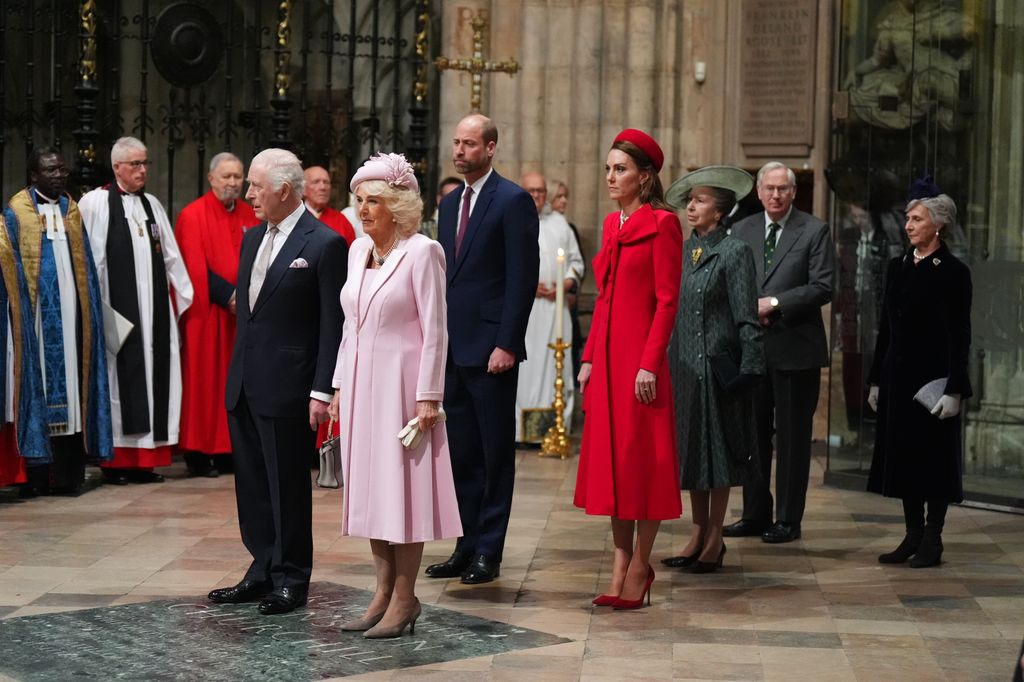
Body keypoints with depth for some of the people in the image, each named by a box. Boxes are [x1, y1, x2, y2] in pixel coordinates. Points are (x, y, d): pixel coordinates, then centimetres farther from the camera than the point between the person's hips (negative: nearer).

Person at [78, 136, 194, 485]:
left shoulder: (152, 205, 14)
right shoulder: (95, 203, -4)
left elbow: (171, 257, 15)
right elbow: (90, 261, -6)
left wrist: (184, 298, 12)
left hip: (154, 311, 6)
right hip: (117, 310, -6)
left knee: (152, 376, 4)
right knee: (120, 379, -2)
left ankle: (144, 458, 10)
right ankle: (115, 460, 4)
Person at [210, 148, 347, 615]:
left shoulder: (325, 244, -11)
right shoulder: (252, 238, 13)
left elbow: (332, 326, -12)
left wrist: (322, 390, -16)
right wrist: (236, 370, 14)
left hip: (286, 386, -8)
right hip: (243, 383, 8)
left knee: (287, 485, 2)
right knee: (251, 484, 13)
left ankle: (291, 578, 14)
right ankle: (263, 570, 24)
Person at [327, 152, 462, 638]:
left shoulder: (421, 252, -10)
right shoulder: (358, 250, 11)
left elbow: (435, 332, -11)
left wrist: (428, 396, -15)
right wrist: (340, 386, 13)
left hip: (401, 383, -7)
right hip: (360, 383, 7)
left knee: (402, 486, -3)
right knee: (368, 488, 9)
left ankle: (404, 598, 4)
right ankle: (384, 591, 18)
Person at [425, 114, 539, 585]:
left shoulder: (513, 201, -8)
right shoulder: (450, 204, 15)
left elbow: (523, 277, -13)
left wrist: (506, 344, -18)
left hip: (490, 347, -7)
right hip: (452, 349, 8)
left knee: (495, 453, 2)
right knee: (461, 453, 11)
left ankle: (488, 552, 7)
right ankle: (466, 548, 19)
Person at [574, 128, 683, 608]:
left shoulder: (661, 224, -8)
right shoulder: (612, 224, 15)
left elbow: (667, 300, -12)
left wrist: (649, 364, -18)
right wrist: (589, 358, 11)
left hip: (639, 355, -8)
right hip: (607, 353, 8)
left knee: (641, 459, -2)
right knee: (608, 456, 9)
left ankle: (640, 566, 6)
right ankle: (621, 560, 16)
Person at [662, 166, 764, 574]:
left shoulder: (734, 253, -7)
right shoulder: (682, 251, 10)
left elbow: (746, 316, -10)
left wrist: (748, 367, -15)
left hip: (716, 363, -6)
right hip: (682, 363, 6)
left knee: (716, 447, 1)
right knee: (689, 447, 10)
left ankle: (715, 539, 9)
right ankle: (699, 533, 20)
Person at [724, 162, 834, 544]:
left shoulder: (814, 232, -2)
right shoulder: (742, 230, 11)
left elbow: (822, 287, -10)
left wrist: (775, 304, -16)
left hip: (795, 349, -4)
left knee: (793, 437, 2)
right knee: (753, 433, 10)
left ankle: (789, 520, 9)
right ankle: (755, 515, 20)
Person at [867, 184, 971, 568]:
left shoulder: (953, 272, -7)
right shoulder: (898, 268, 10)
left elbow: (960, 336, -10)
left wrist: (954, 390, -15)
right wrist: (876, 381, 11)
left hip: (933, 377, -6)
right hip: (898, 378, 6)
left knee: (934, 457, 1)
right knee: (903, 454, 9)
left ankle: (932, 540, 9)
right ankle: (913, 535, 18)